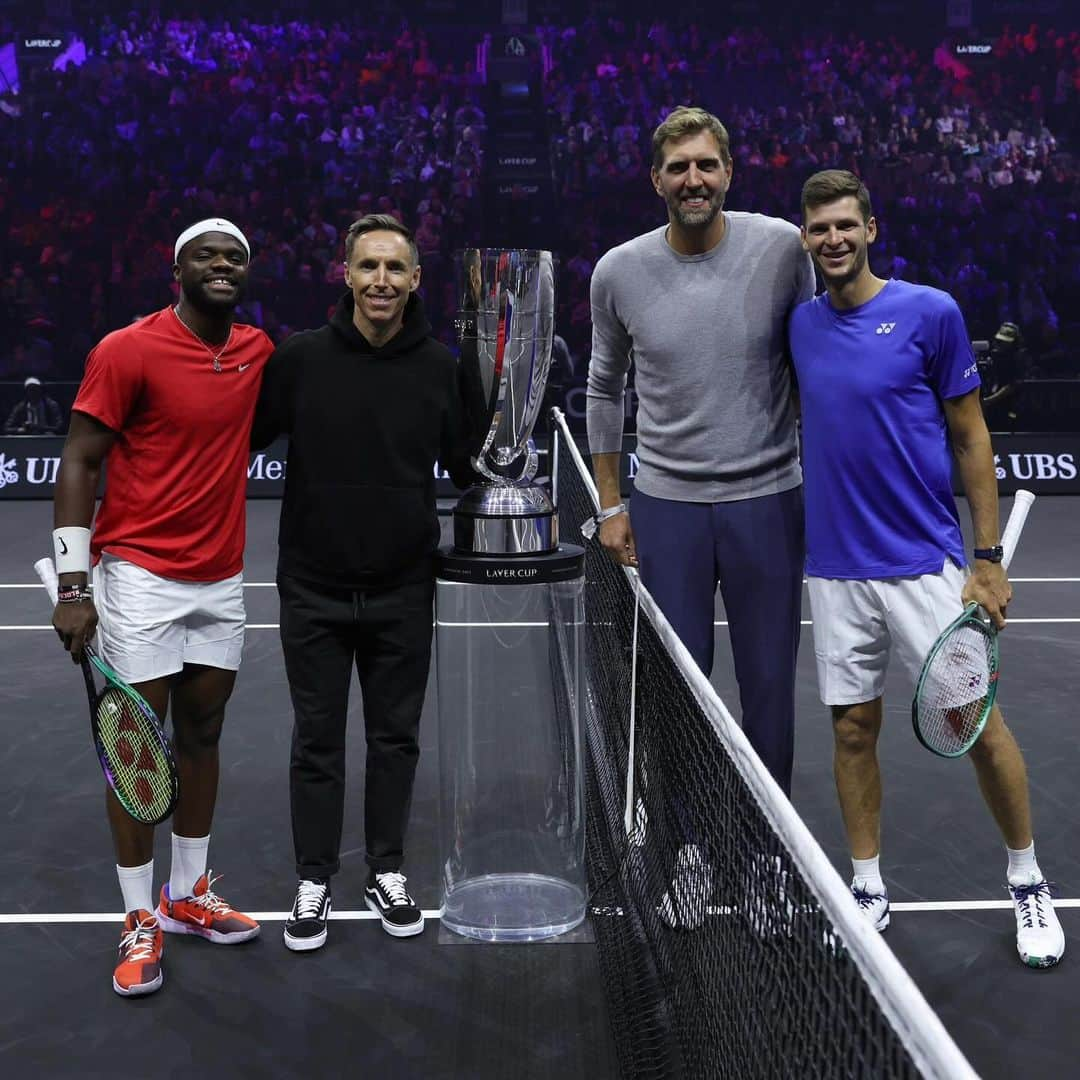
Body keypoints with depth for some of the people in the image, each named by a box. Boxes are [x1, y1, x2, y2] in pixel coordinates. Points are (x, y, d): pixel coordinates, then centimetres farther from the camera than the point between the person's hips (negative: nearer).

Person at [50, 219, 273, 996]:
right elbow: (80, 463, -10)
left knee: (202, 735, 13)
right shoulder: (128, 350, -11)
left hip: (222, 579, 5)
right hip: (141, 579, -5)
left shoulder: (259, 350, 5)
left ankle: (189, 895, 29)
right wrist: (74, 584, -16)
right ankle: (141, 921, 13)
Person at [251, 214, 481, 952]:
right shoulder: (300, 358, -7)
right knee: (317, 739, 9)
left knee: (396, 737, 12)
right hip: (314, 588, -1)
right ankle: (315, 881, 23)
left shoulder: (440, 367, -2)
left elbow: (467, 468, 8)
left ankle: (388, 871, 29)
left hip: (402, 590, 1)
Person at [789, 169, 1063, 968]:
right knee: (854, 729, 8)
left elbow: (971, 436, -2)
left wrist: (989, 558, -6)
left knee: (978, 724, 1)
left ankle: (1029, 882, 20)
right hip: (836, 571, 4)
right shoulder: (801, 325, 7)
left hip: (926, 564, -3)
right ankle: (869, 891, 21)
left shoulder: (931, 312, -5)